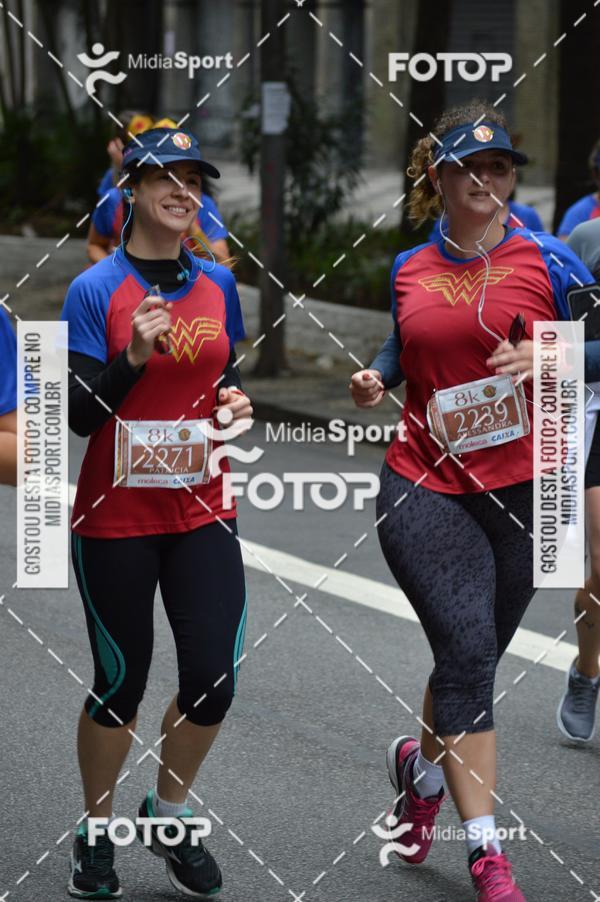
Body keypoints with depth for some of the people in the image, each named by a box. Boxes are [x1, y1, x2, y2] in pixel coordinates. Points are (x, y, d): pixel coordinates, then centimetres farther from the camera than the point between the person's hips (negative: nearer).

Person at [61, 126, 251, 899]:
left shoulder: (217, 285, 5)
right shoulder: (96, 290, -9)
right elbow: (79, 415, -11)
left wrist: (235, 402, -2)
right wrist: (134, 356, -25)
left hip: (201, 513, 4)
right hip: (115, 517, -4)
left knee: (213, 678, -3)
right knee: (121, 683, 5)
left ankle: (169, 813, 22)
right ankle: (95, 833, 25)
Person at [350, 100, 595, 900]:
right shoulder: (410, 271, 6)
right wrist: (377, 379, 4)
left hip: (522, 490, 0)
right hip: (425, 488, 0)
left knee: (473, 660, 11)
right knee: (467, 650, -13)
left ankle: (421, 761, 45)